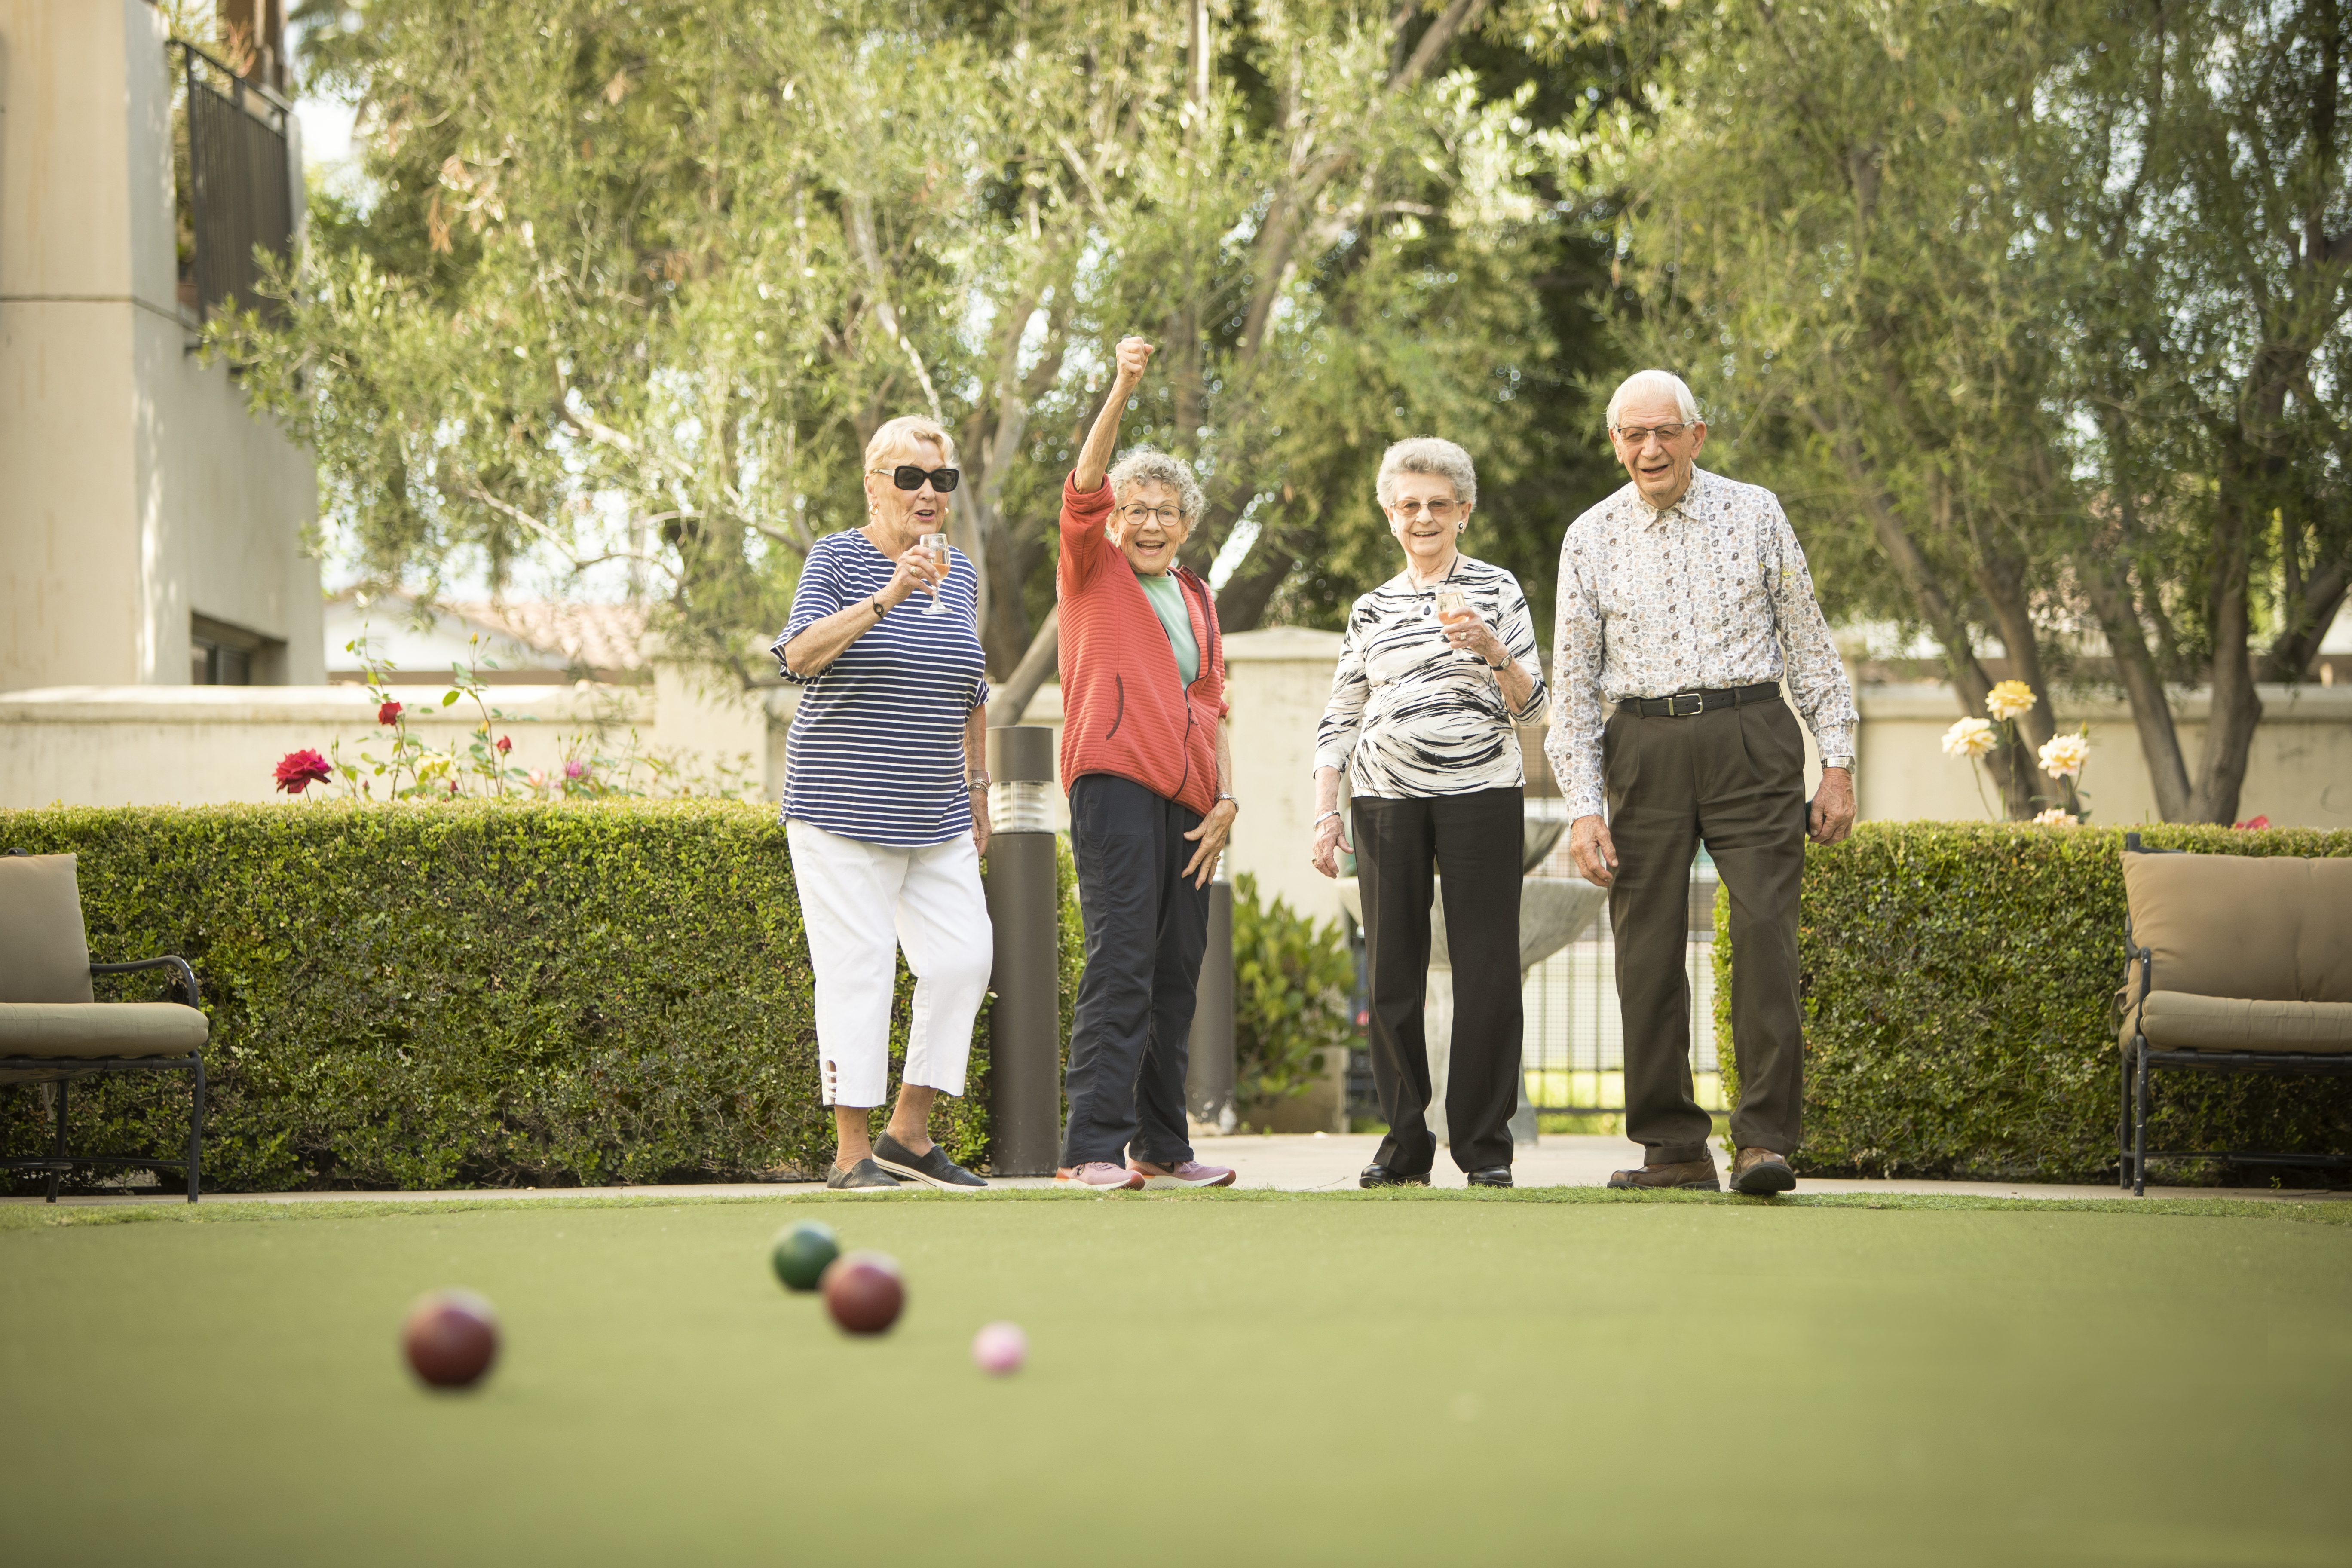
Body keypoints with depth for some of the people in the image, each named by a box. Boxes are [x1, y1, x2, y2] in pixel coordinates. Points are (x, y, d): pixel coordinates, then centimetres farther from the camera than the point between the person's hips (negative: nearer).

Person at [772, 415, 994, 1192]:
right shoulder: (837, 559, -5)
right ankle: (852, 1150, -1)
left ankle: (909, 1134, 10)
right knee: (858, 968, -7)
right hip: (842, 808, -6)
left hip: (935, 820, 6)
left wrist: (976, 785, 21)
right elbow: (799, 655, -22)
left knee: (963, 958, -2)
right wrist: (886, 597, -32)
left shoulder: (961, 575, 12)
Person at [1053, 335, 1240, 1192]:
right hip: (1115, 778, -6)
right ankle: (1094, 1147, -18)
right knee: (1120, 959, -15)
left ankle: (1161, 1147, 14)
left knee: (1178, 971, 7)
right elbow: (1084, 487, -10)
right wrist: (1120, 394, -22)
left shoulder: (1196, 598, 22)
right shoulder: (1093, 573, 7)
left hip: (1186, 799, 6)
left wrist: (1225, 800, 8)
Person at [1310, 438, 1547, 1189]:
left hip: (1480, 791, -2)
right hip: (1387, 799, 2)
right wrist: (1324, 814, 7)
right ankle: (1404, 1142, 9)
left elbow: (1529, 705, 5)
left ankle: (1484, 1144, 2)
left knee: (1485, 971, -5)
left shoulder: (1496, 590, 9)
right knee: (1392, 973, 1)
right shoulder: (1371, 608, 15)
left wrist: (1492, 651, -14)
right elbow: (1339, 719, 16)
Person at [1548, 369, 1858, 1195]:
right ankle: (1675, 1148, 7)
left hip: (1751, 740, -1)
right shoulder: (1591, 538, 8)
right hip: (1644, 749, 1)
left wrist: (1837, 764, 4)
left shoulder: (1755, 514, 7)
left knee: (1764, 931, -12)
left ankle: (1765, 1138, -10)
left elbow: (1809, 642, 10)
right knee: (1648, 949, -1)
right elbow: (1573, 684, 9)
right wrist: (1583, 807, 0)